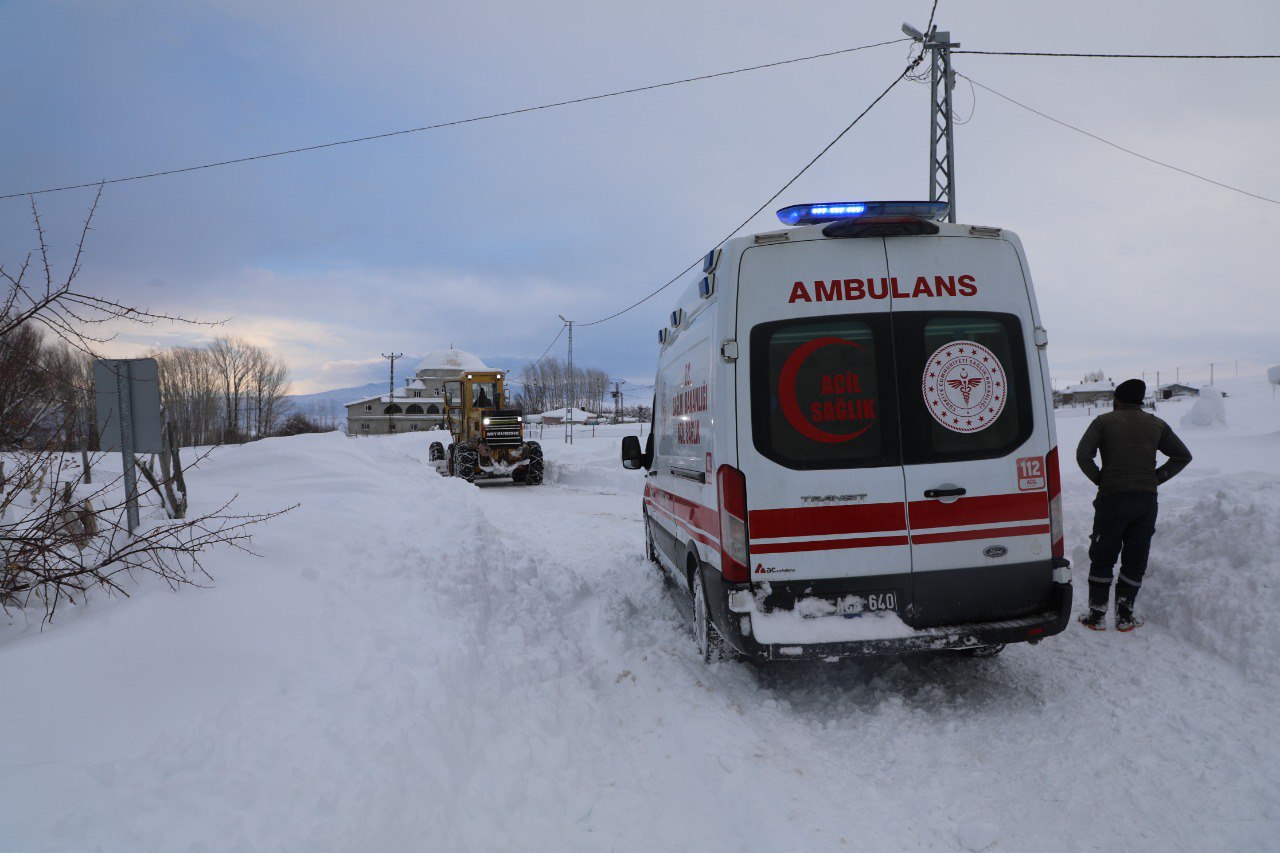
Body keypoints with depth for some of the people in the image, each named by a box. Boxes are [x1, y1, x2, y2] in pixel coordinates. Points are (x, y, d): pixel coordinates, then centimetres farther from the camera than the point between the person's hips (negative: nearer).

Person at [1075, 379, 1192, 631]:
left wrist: (1100, 479, 0)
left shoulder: (1104, 421, 1)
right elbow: (1183, 456, 13)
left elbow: (1083, 454, -11)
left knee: (1102, 558, 7)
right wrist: (1157, 478, 9)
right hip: (1147, 500, 3)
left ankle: (1097, 615, 8)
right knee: (1136, 560, 11)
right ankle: (1124, 616, 13)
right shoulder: (1156, 425, 11)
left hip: (1112, 498, -3)